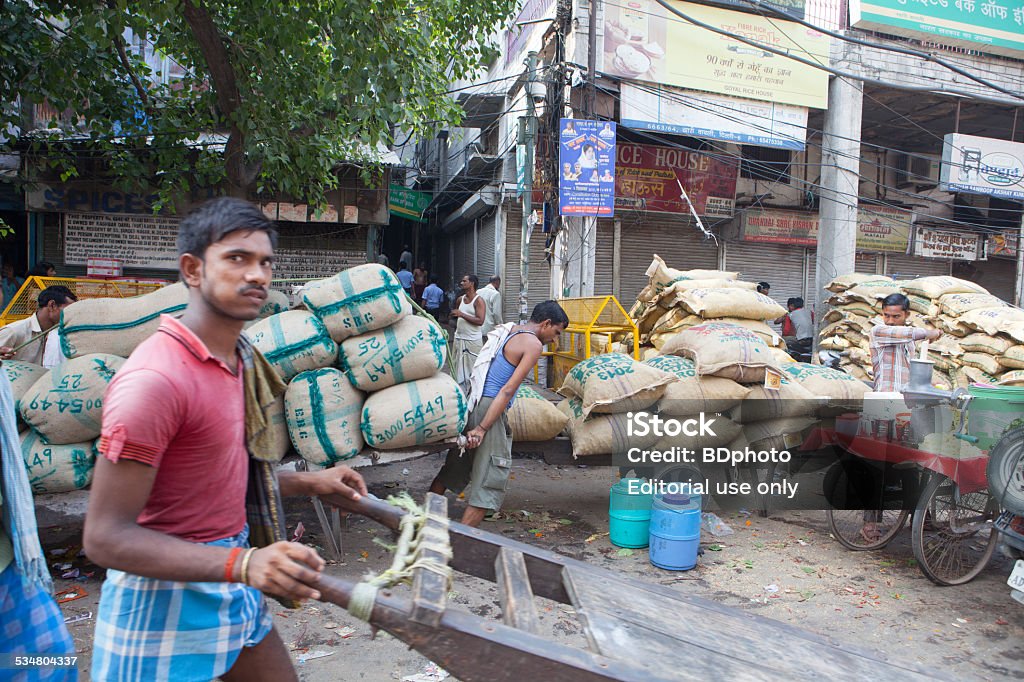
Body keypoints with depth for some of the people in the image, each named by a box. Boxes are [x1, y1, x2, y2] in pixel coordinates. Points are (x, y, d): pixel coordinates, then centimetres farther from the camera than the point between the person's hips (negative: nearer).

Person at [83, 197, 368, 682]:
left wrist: (310, 483, 9)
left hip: (230, 587, 8)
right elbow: (106, 537, -24)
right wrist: (243, 564, -34)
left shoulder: (239, 361, 5)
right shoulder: (155, 377, -24)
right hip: (164, 601, -8)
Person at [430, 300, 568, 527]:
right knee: (490, 483, -1)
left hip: (471, 403, 9)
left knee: (453, 467, 22)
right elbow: (508, 390, -15)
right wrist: (482, 429, -17)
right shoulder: (533, 345, -8)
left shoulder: (506, 330, 16)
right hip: (490, 409, -8)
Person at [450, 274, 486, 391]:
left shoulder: (479, 301, -10)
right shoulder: (460, 299, 10)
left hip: (473, 340, -7)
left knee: (474, 370, -4)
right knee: (458, 367, 11)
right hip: (459, 339, 7)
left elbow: (480, 321, -20)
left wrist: (462, 314, -20)